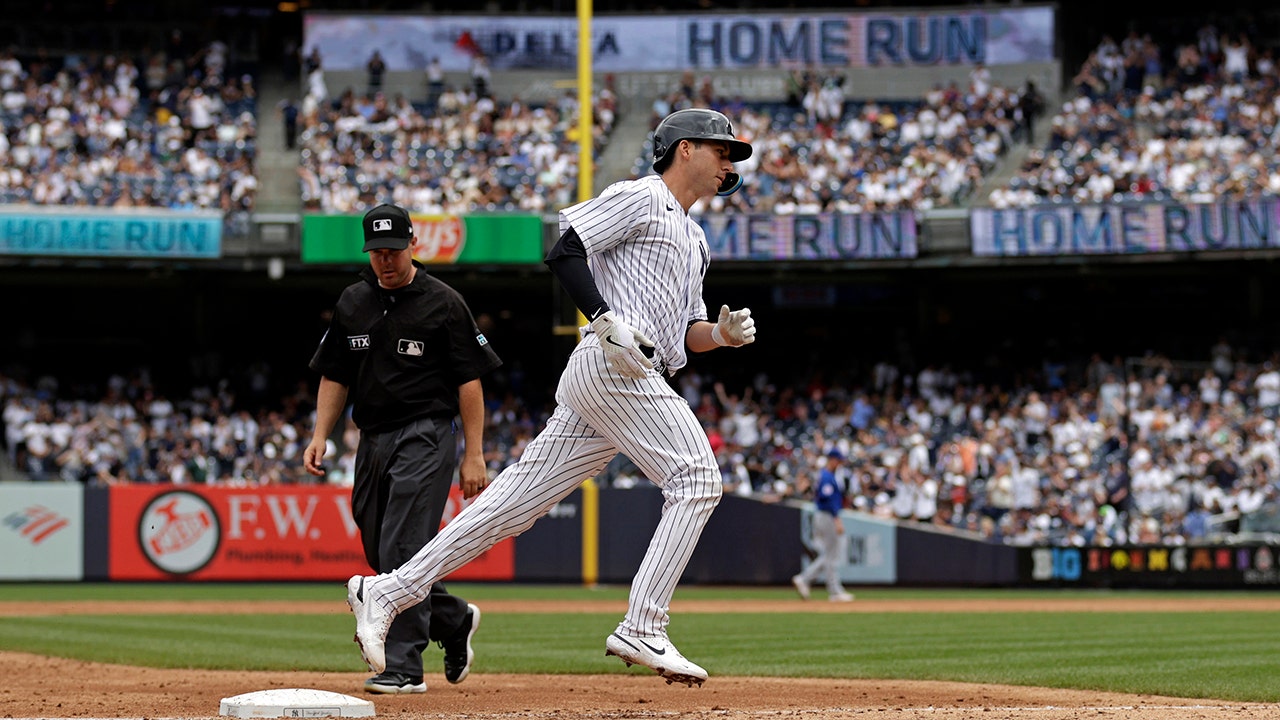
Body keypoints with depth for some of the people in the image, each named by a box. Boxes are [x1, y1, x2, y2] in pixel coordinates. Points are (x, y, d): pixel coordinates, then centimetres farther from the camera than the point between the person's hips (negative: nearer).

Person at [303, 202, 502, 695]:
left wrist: (474, 455, -9)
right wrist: (321, 435, 4)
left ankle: (404, 666, -14)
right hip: (373, 441, 6)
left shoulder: (443, 304, -3)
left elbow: (470, 382, -4)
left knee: (403, 550, -15)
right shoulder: (353, 303, 12)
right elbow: (335, 377, 18)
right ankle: (454, 620, 31)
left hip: (426, 435, -6)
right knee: (382, 555, 9)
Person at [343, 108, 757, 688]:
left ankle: (387, 592, 3)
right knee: (695, 479, -13)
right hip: (610, 367, -9)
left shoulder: (694, 238, 29)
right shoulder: (640, 197, 1)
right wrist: (608, 322, -20)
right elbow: (565, 251, -9)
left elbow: (687, 336, 27)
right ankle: (641, 632, -17)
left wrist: (724, 333, 6)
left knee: (515, 501, 4)